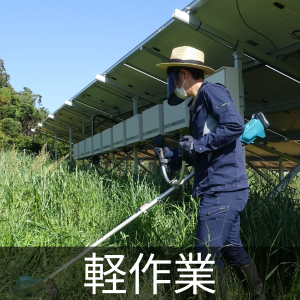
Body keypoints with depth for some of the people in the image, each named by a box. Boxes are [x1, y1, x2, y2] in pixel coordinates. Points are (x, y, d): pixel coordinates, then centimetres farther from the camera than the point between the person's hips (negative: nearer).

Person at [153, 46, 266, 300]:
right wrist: (172, 155, 11)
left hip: (223, 189, -10)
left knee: (207, 255, -7)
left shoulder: (211, 91, -8)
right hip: (224, 190, 10)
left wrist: (198, 144, -16)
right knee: (232, 250, 18)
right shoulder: (198, 105, 20)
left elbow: (235, 125, -23)